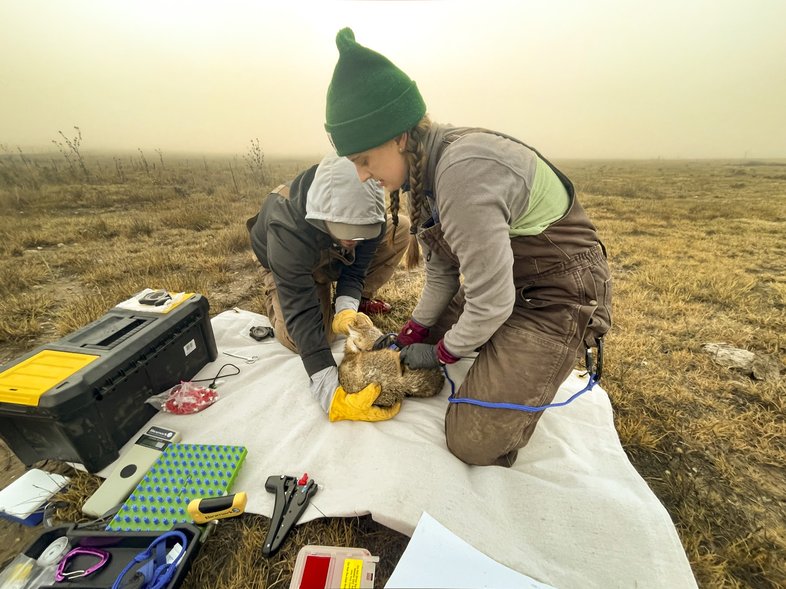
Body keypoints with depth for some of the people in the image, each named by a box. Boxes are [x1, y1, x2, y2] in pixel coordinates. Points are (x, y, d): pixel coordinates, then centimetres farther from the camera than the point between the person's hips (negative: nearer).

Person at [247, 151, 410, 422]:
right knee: (298, 337, -26)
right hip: (289, 266, -3)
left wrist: (346, 308, -44)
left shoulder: (366, 212, -33)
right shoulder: (288, 231, -46)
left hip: (337, 256, 4)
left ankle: (361, 298, 2)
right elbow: (302, 316, -48)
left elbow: (356, 268, -23)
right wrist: (333, 397, -54)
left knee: (400, 227, -16)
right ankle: (272, 292, 8)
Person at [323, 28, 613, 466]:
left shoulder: (462, 173, -31)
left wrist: (442, 353, -7)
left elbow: (491, 302, -26)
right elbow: (442, 269, 5)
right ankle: (521, 369, 25)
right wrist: (412, 335, 7)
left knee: (473, 443, -6)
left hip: (560, 295, -8)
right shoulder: (426, 165, -2)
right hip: (506, 282, 9)